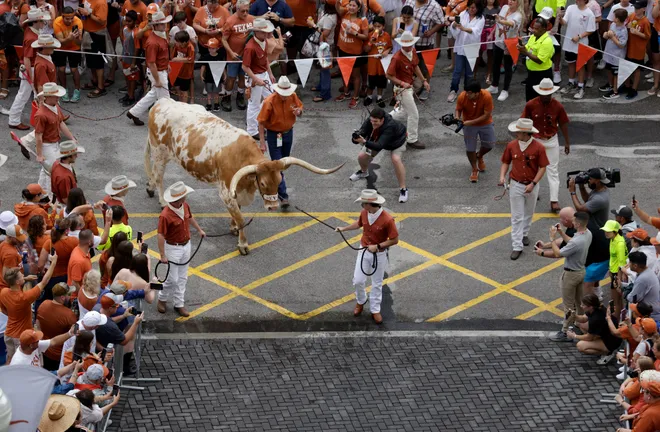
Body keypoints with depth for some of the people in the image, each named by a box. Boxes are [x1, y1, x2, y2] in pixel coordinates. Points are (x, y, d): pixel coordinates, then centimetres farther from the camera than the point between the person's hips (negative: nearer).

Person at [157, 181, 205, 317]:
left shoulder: (185, 206, -5)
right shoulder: (165, 215, -29)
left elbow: (190, 217, 17)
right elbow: (161, 236, -25)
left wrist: (199, 230, 31)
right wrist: (162, 255, -23)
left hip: (186, 246, 7)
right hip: (173, 248, -7)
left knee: (182, 277, 15)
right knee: (173, 279, 1)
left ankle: (179, 304, 25)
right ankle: (162, 298, 28)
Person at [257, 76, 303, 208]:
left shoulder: (293, 97, -10)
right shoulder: (269, 102, -24)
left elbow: (300, 108, 9)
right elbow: (261, 122, -20)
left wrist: (299, 112, -18)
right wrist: (262, 142, -21)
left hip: (288, 133, 5)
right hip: (273, 135, -5)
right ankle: (283, 196, -7)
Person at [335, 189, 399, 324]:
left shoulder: (387, 220, -30)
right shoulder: (364, 213, -12)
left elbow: (394, 240, -20)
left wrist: (377, 246, -24)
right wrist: (344, 229, 14)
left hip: (379, 254, -4)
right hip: (364, 251, 4)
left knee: (377, 283, 12)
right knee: (358, 280, 8)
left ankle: (375, 310, 28)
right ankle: (360, 301, 37)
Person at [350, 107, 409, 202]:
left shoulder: (390, 126, -47)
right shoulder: (369, 121, -33)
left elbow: (379, 146, -53)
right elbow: (361, 133, -34)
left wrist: (364, 142, -67)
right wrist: (356, 139, -58)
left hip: (396, 140, -5)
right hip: (377, 140, 5)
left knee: (396, 159, -29)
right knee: (361, 156, -3)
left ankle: (403, 189, -16)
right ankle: (364, 172, 35)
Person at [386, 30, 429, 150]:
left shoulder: (413, 52, -2)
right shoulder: (397, 58, -27)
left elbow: (416, 66, 14)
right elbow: (389, 75, -22)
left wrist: (424, 80, 11)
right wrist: (402, 83, -29)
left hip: (410, 87, 9)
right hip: (402, 89, -9)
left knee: (404, 112, 25)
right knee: (414, 114, -1)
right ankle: (412, 140, 13)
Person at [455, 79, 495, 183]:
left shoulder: (486, 96, -31)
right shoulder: (462, 97, -26)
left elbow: (487, 115, -26)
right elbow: (458, 110, -9)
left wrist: (471, 122, -31)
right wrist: (457, 118, -32)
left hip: (485, 123, 0)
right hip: (468, 124, 0)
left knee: (489, 145, 5)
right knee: (470, 148, 1)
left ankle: (479, 156, 40)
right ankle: (474, 170, 24)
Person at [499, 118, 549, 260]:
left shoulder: (538, 147, -15)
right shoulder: (511, 146, -8)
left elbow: (542, 168, -10)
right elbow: (506, 162, 5)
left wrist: (533, 184, -17)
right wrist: (502, 176, -12)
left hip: (532, 186, -1)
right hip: (516, 185, 1)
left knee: (528, 213, 20)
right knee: (517, 217, 1)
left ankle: (524, 234, 43)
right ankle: (517, 246, 2)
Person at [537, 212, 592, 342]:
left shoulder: (576, 242, -35)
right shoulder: (588, 234, -7)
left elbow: (558, 254, -26)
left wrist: (552, 238, -17)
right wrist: (561, 233, 7)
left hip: (571, 274, -9)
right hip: (581, 271, 9)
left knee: (568, 305, 5)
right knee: (579, 302, 24)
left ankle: (565, 333, 16)